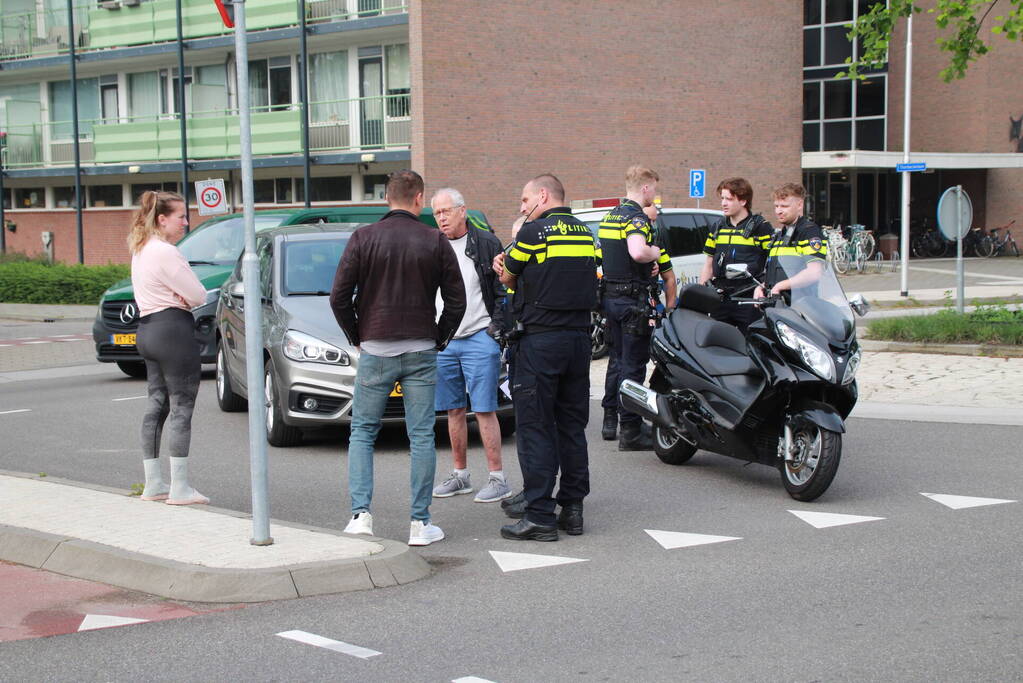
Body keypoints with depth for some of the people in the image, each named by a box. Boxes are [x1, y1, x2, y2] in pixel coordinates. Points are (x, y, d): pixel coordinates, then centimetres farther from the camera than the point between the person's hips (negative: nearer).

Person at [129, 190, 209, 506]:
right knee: (181, 405, -6)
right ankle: (179, 488, -5)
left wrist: (179, 296, -2)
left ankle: (153, 483, 18)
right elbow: (198, 295, -15)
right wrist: (184, 296, 4)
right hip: (173, 329, -10)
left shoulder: (141, 249, 16)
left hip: (147, 328, 10)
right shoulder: (165, 252, -15)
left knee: (157, 403, 13)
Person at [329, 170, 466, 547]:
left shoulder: (363, 237, -2)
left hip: (374, 351, 0)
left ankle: (360, 514, 1)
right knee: (422, 436, 5)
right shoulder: (435, 241, -1)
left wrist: (357, 338, 9)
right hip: (421, 352, 0)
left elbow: (339, 296, -4)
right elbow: (456, 300, 1)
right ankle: (420, 523, 5)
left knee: (362, 432, 11)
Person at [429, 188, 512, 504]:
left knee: (484, 410, -6)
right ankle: (460, 475, 19)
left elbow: (503, 289, 0)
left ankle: (498, 479, -2)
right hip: (442, 341, 5)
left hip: (479, 338, -5)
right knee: (454, 410, 10)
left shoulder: (486, 243, -1)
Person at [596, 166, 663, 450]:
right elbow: (637, 251, -35)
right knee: (633, 365, -5)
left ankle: (610, 421, 26)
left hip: (611, 296, 9)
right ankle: (630, 431, -4)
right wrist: (655, 252, -12)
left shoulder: (610, 216, 13)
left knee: (617, 359, 19)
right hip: (632, 297, -9)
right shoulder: (636, 217, -16)